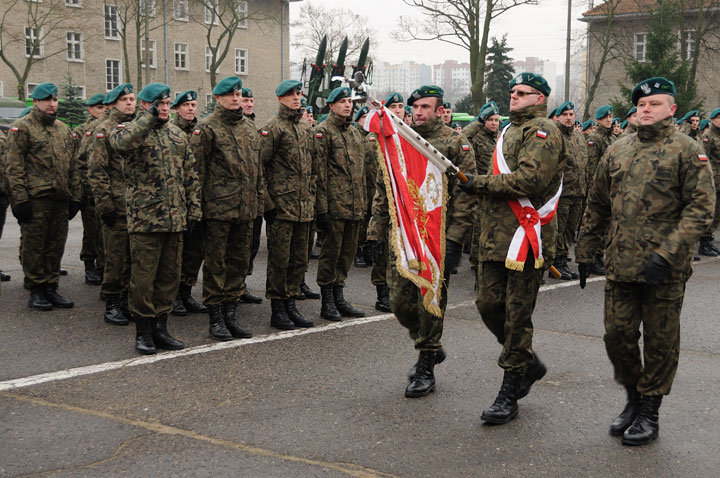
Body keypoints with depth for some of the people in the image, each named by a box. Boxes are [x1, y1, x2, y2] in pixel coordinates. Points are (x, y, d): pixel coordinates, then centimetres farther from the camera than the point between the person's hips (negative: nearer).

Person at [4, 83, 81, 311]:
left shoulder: (63, 129, 18)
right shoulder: (21, 127, -2)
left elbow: (72, 166, 20)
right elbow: (13, 167, -8)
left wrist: (75, 196, 12)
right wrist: (20, 198, -15)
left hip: (60, 199, 6)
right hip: (35, 199, -6)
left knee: (55, 246, 9)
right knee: (33, 246, 0)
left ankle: (51, 288, 18)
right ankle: (36, 291, 8)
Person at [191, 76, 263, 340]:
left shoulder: (250, 128, 14)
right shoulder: (207, 128, -4)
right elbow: (197, 168, -7)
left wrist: (259, 200, 14)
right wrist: (198, 204, -11)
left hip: (245, 209, 6)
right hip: (218, 207, -6)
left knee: (239, 261, 10)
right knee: (216, 263, 1)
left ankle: (230, 313, 20)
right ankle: (215, 317, 9)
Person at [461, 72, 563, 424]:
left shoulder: (543, 131, -8)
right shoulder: (510, 131, 22)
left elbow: (531, 179, -22)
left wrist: (481, 182, -13)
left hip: (526, 235, -9)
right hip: (495, 236, 9)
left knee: (517, 314, -2)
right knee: (489, 304, 8)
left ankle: (510, 393, 7)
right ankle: (528, 363, 29)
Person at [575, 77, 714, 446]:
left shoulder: (688, 151, -4)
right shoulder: (617, 151, 11)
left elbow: (701, 208, -11)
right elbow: (597, 205, 17)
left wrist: (667, 253, -21)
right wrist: (584, 251, 14)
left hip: (665, 269, -4)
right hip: (620, 264, 4)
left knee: (660, 341, 7)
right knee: (617, 336, 8)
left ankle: (649, 412, 21)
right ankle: (634, 397, 30)